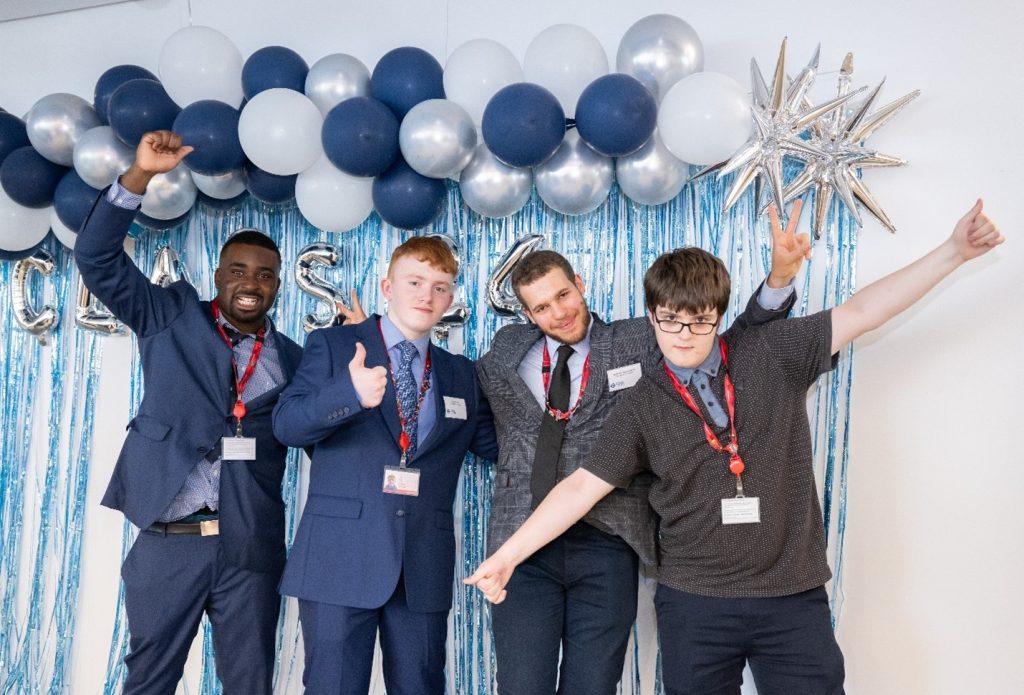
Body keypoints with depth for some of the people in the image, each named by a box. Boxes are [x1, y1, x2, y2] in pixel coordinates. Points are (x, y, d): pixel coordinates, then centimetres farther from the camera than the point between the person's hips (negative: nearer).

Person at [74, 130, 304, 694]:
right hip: (169, 538, -1)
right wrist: (140, 176, -14)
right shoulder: (171, 318, 4)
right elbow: (97, 258, -2)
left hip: (252, 546, 2)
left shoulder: (291, 359, 9)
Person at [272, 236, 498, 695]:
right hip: (341, 557, -3)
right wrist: (350, 394, -29)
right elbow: (286, 424, -10)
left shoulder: (462, 374, 15)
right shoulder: (332, 346, 3)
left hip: (424, 568, 4)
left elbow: (500, 443, 16)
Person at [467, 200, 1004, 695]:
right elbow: (583, 486, -3)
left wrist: (953, 251, -8)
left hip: (794, 596, 0)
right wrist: (508, 555, -7)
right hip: (693, 602, 0)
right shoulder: (643, 406, -2)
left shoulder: (771, 355, -1)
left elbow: (860, 312, -3)